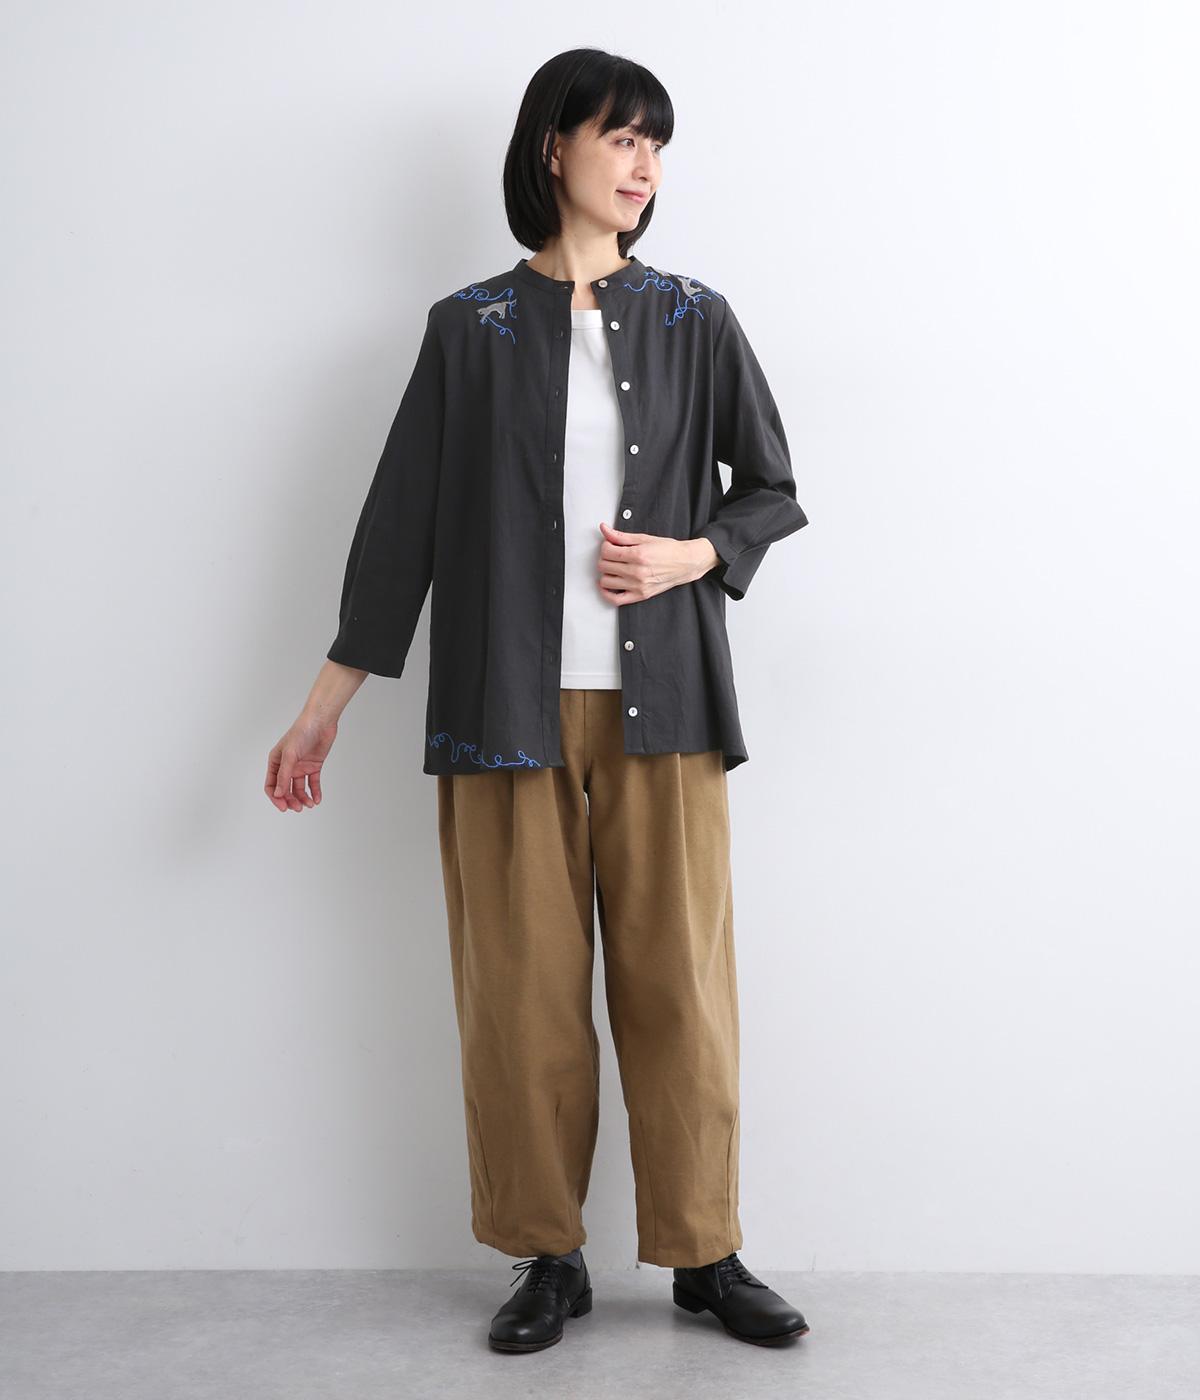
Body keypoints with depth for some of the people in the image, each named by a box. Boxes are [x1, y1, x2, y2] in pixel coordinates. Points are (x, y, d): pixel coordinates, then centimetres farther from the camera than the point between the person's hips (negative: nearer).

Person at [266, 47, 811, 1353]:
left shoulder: (694, 321, 9)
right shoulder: (470, 327, 7)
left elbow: (773, 492, 15)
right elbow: (401, 515, 6)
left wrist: (693, 555, -7)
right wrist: (328, 701, 5)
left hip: (662, 705, 1)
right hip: (509, 708, 0)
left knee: (678, 982, 2)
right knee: (522, 987, 3)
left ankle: (705, 1254, 17)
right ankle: (549, 1258, 19)